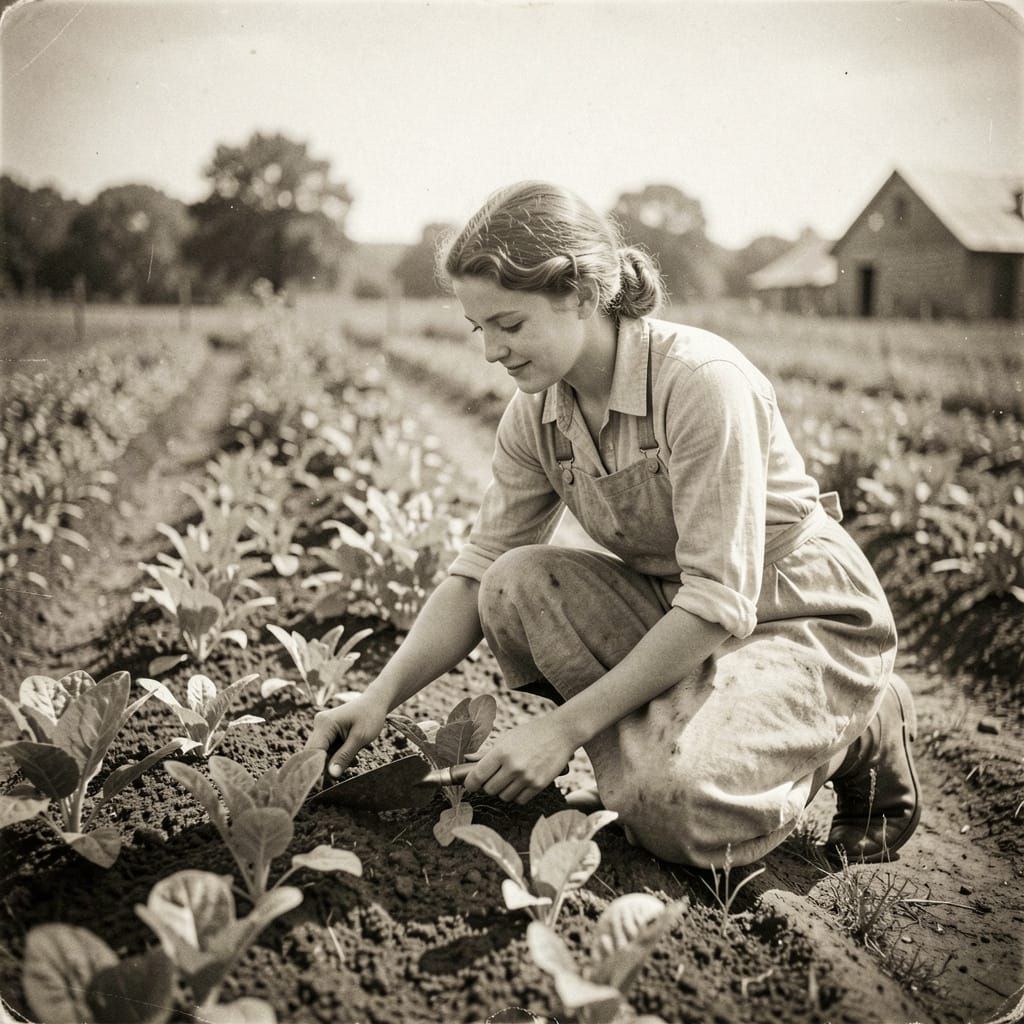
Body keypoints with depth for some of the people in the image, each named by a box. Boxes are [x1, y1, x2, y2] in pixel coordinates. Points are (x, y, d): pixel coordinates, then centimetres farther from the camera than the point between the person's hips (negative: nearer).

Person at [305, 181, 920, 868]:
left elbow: (719, 602, -28)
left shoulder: (702, 381, -26)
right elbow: (477, 575, -3)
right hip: (674, 614, 6)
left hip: (808, 622, -5)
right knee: (516, 584, -19)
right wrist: (382, 697, -18)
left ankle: (863, 735, 1)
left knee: (674, 809, -29)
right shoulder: (537, 415, -5)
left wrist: (565, 725, -27)